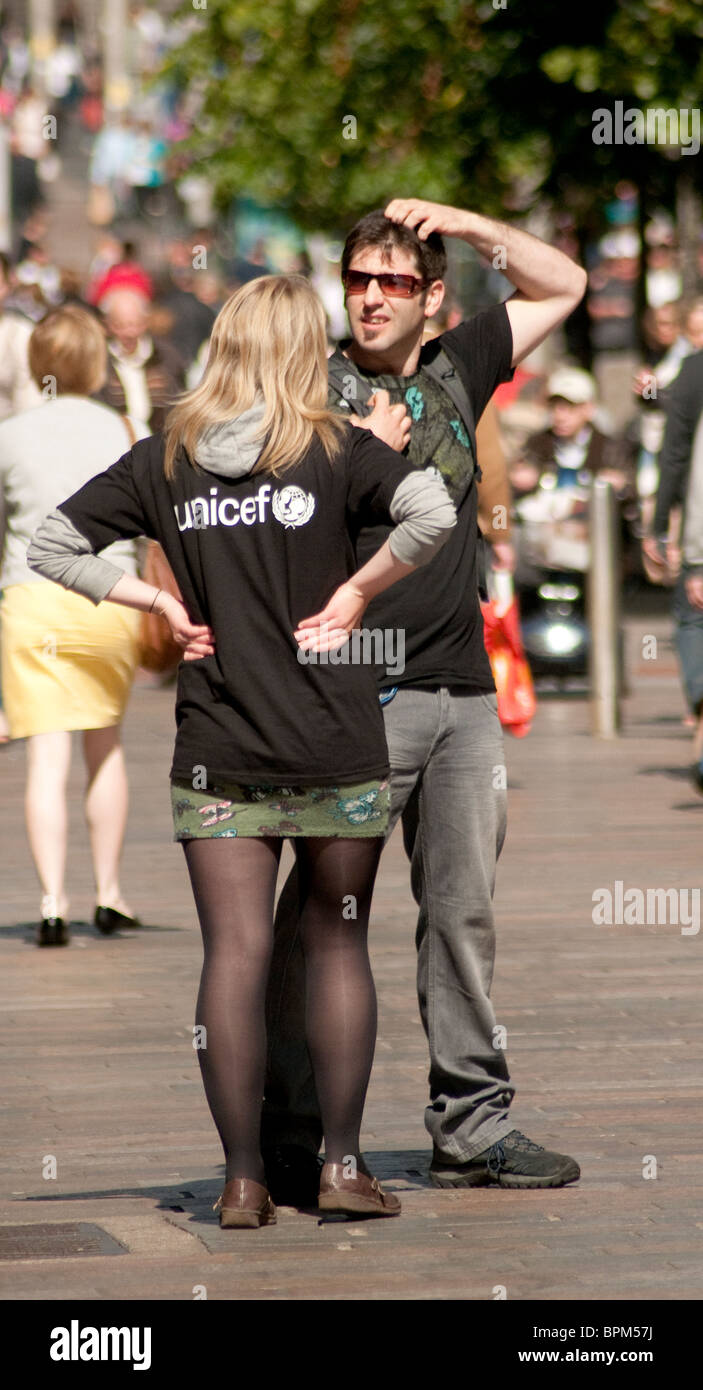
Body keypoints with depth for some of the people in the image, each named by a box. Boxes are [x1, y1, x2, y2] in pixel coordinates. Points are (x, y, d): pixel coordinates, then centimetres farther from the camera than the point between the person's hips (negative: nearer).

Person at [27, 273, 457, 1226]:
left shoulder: (164, 460, 4)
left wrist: (163, 603, 5)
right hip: (335, 749, -2)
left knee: (234, 956, 2)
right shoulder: (334, 450, -5)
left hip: (217, 752, 2)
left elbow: (50, 548, 5)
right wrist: (355, 590, -9)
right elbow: (434, 515, -21)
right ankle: (343, 1166, 9)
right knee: (338, 944, 10)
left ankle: (243, 1180, 2)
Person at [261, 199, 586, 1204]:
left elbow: (563, 285, 25)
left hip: (464, 693, 5)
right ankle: (288, 1140, -2)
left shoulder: (456, 370, 15)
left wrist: (465, 223, 13)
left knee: (463, 912, 7)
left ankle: (473, 1125, 13)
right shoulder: (314, 389, 1)